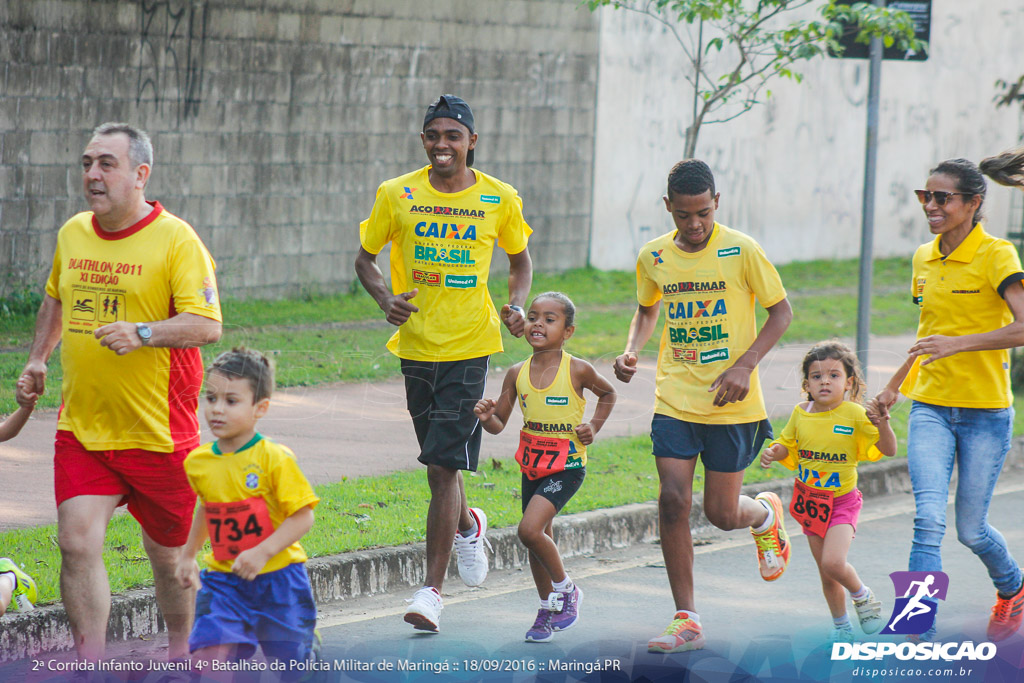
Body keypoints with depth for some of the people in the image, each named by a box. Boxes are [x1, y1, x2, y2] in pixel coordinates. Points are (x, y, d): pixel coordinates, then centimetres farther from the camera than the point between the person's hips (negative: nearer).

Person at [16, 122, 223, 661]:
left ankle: (180, 652, 35)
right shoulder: (72, 233, 7)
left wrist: (143, 333, -32)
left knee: (168, 554, 10)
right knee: (77, 544, -11)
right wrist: (37, 358, 18)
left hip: (158, 432, -4)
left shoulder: (176, 240, -11)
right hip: (81, 429, 4)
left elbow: (207, 324, -19)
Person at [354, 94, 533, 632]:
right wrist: (386, 298, -13)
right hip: (416, 344, 2)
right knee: (440, 462, 14)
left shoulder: (500, 199, 0)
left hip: (468, 345, -2)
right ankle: (467, 524, 48)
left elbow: (520, 261, 14)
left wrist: (516, 304, -5)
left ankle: (432, 588, -4)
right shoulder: (397, 195, -1)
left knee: (442, 466, -10)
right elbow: (365, 258, 7)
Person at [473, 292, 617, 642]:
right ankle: (548, 609, 31)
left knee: (530, 529, -20)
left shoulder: (577, 370, -10)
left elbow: (608, 393, 10)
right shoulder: (517, 373, 0)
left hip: (567, 466, -5)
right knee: (539, 539, 13)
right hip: (532, 465, 5)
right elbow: (499, 425, 4)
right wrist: (486, 416, -18)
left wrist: (593, 427, -3)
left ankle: (566, 589, 2)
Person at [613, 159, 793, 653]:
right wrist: (630, 352, 1)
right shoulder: (653, 257, 2)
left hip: (732, 404, -3)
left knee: (721, 513, 3)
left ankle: (766, 515, 41)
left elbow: (781, 311, -2)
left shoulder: (741, 251, -10)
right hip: (674, 401, 3)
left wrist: (745, 365, -15)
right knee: (672, 501, -10)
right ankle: (686, 621, -2)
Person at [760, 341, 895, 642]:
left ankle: (862, 596, 9)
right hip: (810, 500, 4)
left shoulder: (854, 415, -13)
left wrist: (883, 425, -32)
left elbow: (889, 450, -14)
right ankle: (840, 624, 28)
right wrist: (774, 452, -7)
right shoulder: (800, 414, -2)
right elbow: (788, 446, 15)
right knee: (826, 573, 9)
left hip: (842, 501, -4)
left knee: (833, 562, -22)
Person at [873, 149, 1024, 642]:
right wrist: (895, 385, 24)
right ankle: (923, 634, -16)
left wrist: (958, 344, -32)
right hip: (930, 408, 4)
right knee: (928, 519, -13)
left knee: (970, 530, 6)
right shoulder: (924, 259, 8)